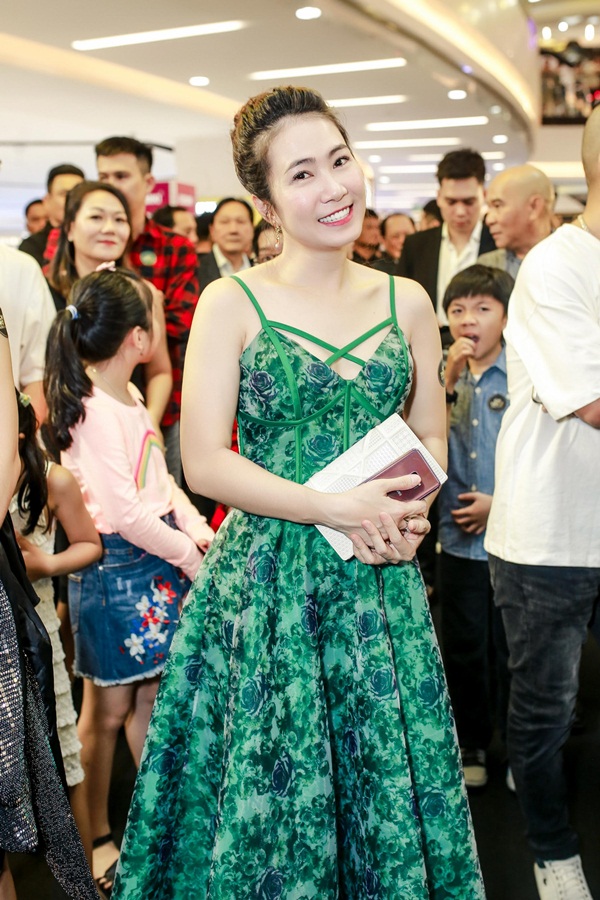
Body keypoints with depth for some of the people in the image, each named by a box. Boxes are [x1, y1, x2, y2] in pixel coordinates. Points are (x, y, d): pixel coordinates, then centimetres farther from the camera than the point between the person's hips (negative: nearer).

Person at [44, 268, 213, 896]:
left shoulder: (129, 397, 9)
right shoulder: (93, 411, -20)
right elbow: (126, 512, -23)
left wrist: (199, 530, 1)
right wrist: (190, 558, -13)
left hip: (158, 561, 8)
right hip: (114, 566, -8)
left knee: (149, 696, 17)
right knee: (108, 708, 7)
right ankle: (95, 839, 25)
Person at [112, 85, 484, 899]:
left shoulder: (407, 302, 5)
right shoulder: (232, 303, -6)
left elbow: (430, 437, 12)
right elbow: (204, 463, -11)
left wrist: (409, 514, -9)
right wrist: (339, 508, -17)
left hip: (380, 583, 3)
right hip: (265, 581, -3)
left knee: (386, 785, 14)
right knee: (269, 794, 9)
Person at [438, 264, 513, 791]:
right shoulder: (445, 376, 6)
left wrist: (501, 503, -13)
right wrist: (449, 380, -13)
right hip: (459, 537, 4)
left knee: (511, 648, 8)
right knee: (464, 648, 14)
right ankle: (471, 745, 31)